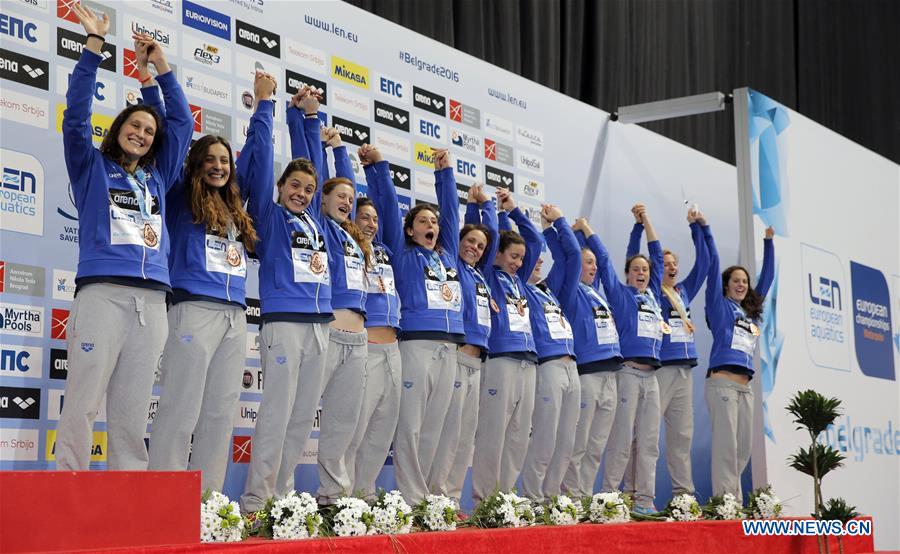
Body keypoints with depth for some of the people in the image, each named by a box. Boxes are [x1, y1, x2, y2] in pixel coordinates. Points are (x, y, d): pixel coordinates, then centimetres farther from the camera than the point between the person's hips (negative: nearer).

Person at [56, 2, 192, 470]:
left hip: (152, 300, 4)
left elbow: (183, 123, 27)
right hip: (102, 292, -4)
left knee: (132, 413, 2)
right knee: (83, 403, -10)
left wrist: (159, 68, 22)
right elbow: (76, 114, 5)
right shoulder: (91, 167, 15)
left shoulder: (158, 177, 24)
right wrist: (94, 44, 2)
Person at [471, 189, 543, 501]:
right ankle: (483, 499, -5)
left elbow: (536, 241, 27)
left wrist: (513, 211, 21)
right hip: (499, 360, -7)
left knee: (518, 437, 5)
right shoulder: (487, 275, 7)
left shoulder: (518, 280, 23)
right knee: (492, 435, -8)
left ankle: (505, 496, 9)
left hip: (527, 363, 7)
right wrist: (491, 208, 7)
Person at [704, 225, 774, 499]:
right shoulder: (719, 306, 6)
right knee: (726, 445, -11)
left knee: (744, 447, 5)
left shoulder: (752, 313, 21)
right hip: (722, 383, -7)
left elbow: (768, 276, 27)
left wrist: (768, 241, 29)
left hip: (745, 386, 7)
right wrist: (705, 229, -1)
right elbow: (713, 264, 0)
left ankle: (734, 499, 11)